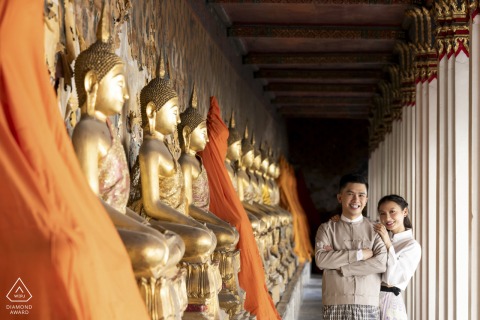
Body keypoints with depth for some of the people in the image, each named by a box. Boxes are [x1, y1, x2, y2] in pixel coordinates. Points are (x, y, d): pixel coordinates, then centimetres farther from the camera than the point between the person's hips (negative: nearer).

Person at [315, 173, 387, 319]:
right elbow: (320, 259, -7)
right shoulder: (327, 228, 9)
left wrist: (338, 266, -7)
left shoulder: (375, 230, 9)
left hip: (368, 305, 0)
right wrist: (359, 254, -10)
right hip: (335, 305, 0)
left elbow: (382, 263, -6)